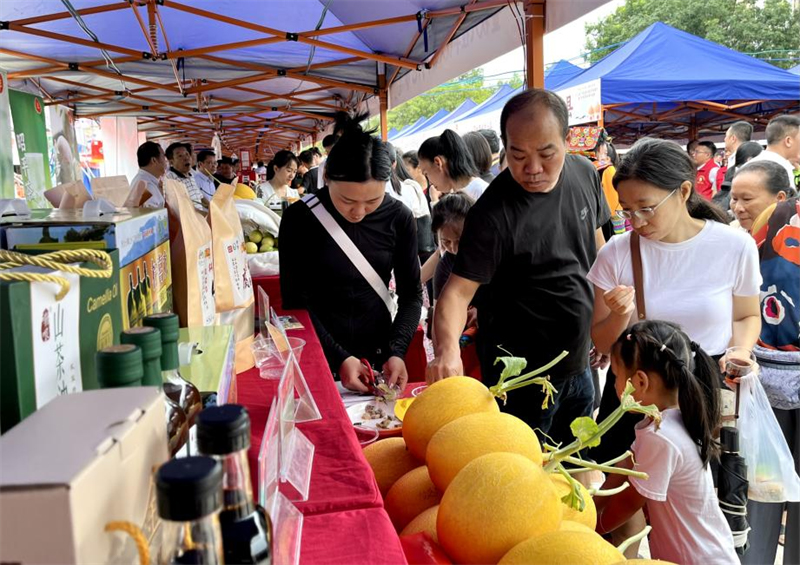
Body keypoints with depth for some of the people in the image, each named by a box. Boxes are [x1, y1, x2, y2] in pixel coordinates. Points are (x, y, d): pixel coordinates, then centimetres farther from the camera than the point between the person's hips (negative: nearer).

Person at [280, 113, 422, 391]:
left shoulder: (399, 217, -8)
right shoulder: (300, 218, -13)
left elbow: (412, 293, -3)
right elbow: (294, 301, -11)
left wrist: (397, 352, -16)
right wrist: (338, 357, -18)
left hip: (378, 352, 2)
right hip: (318, 356, -1)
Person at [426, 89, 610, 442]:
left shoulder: (585, 174, -4)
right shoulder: (494, 214, -24)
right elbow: (459, 290, -28)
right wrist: (447, 350, -46)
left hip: (579, 363, 7)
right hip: (521, 379, -6)